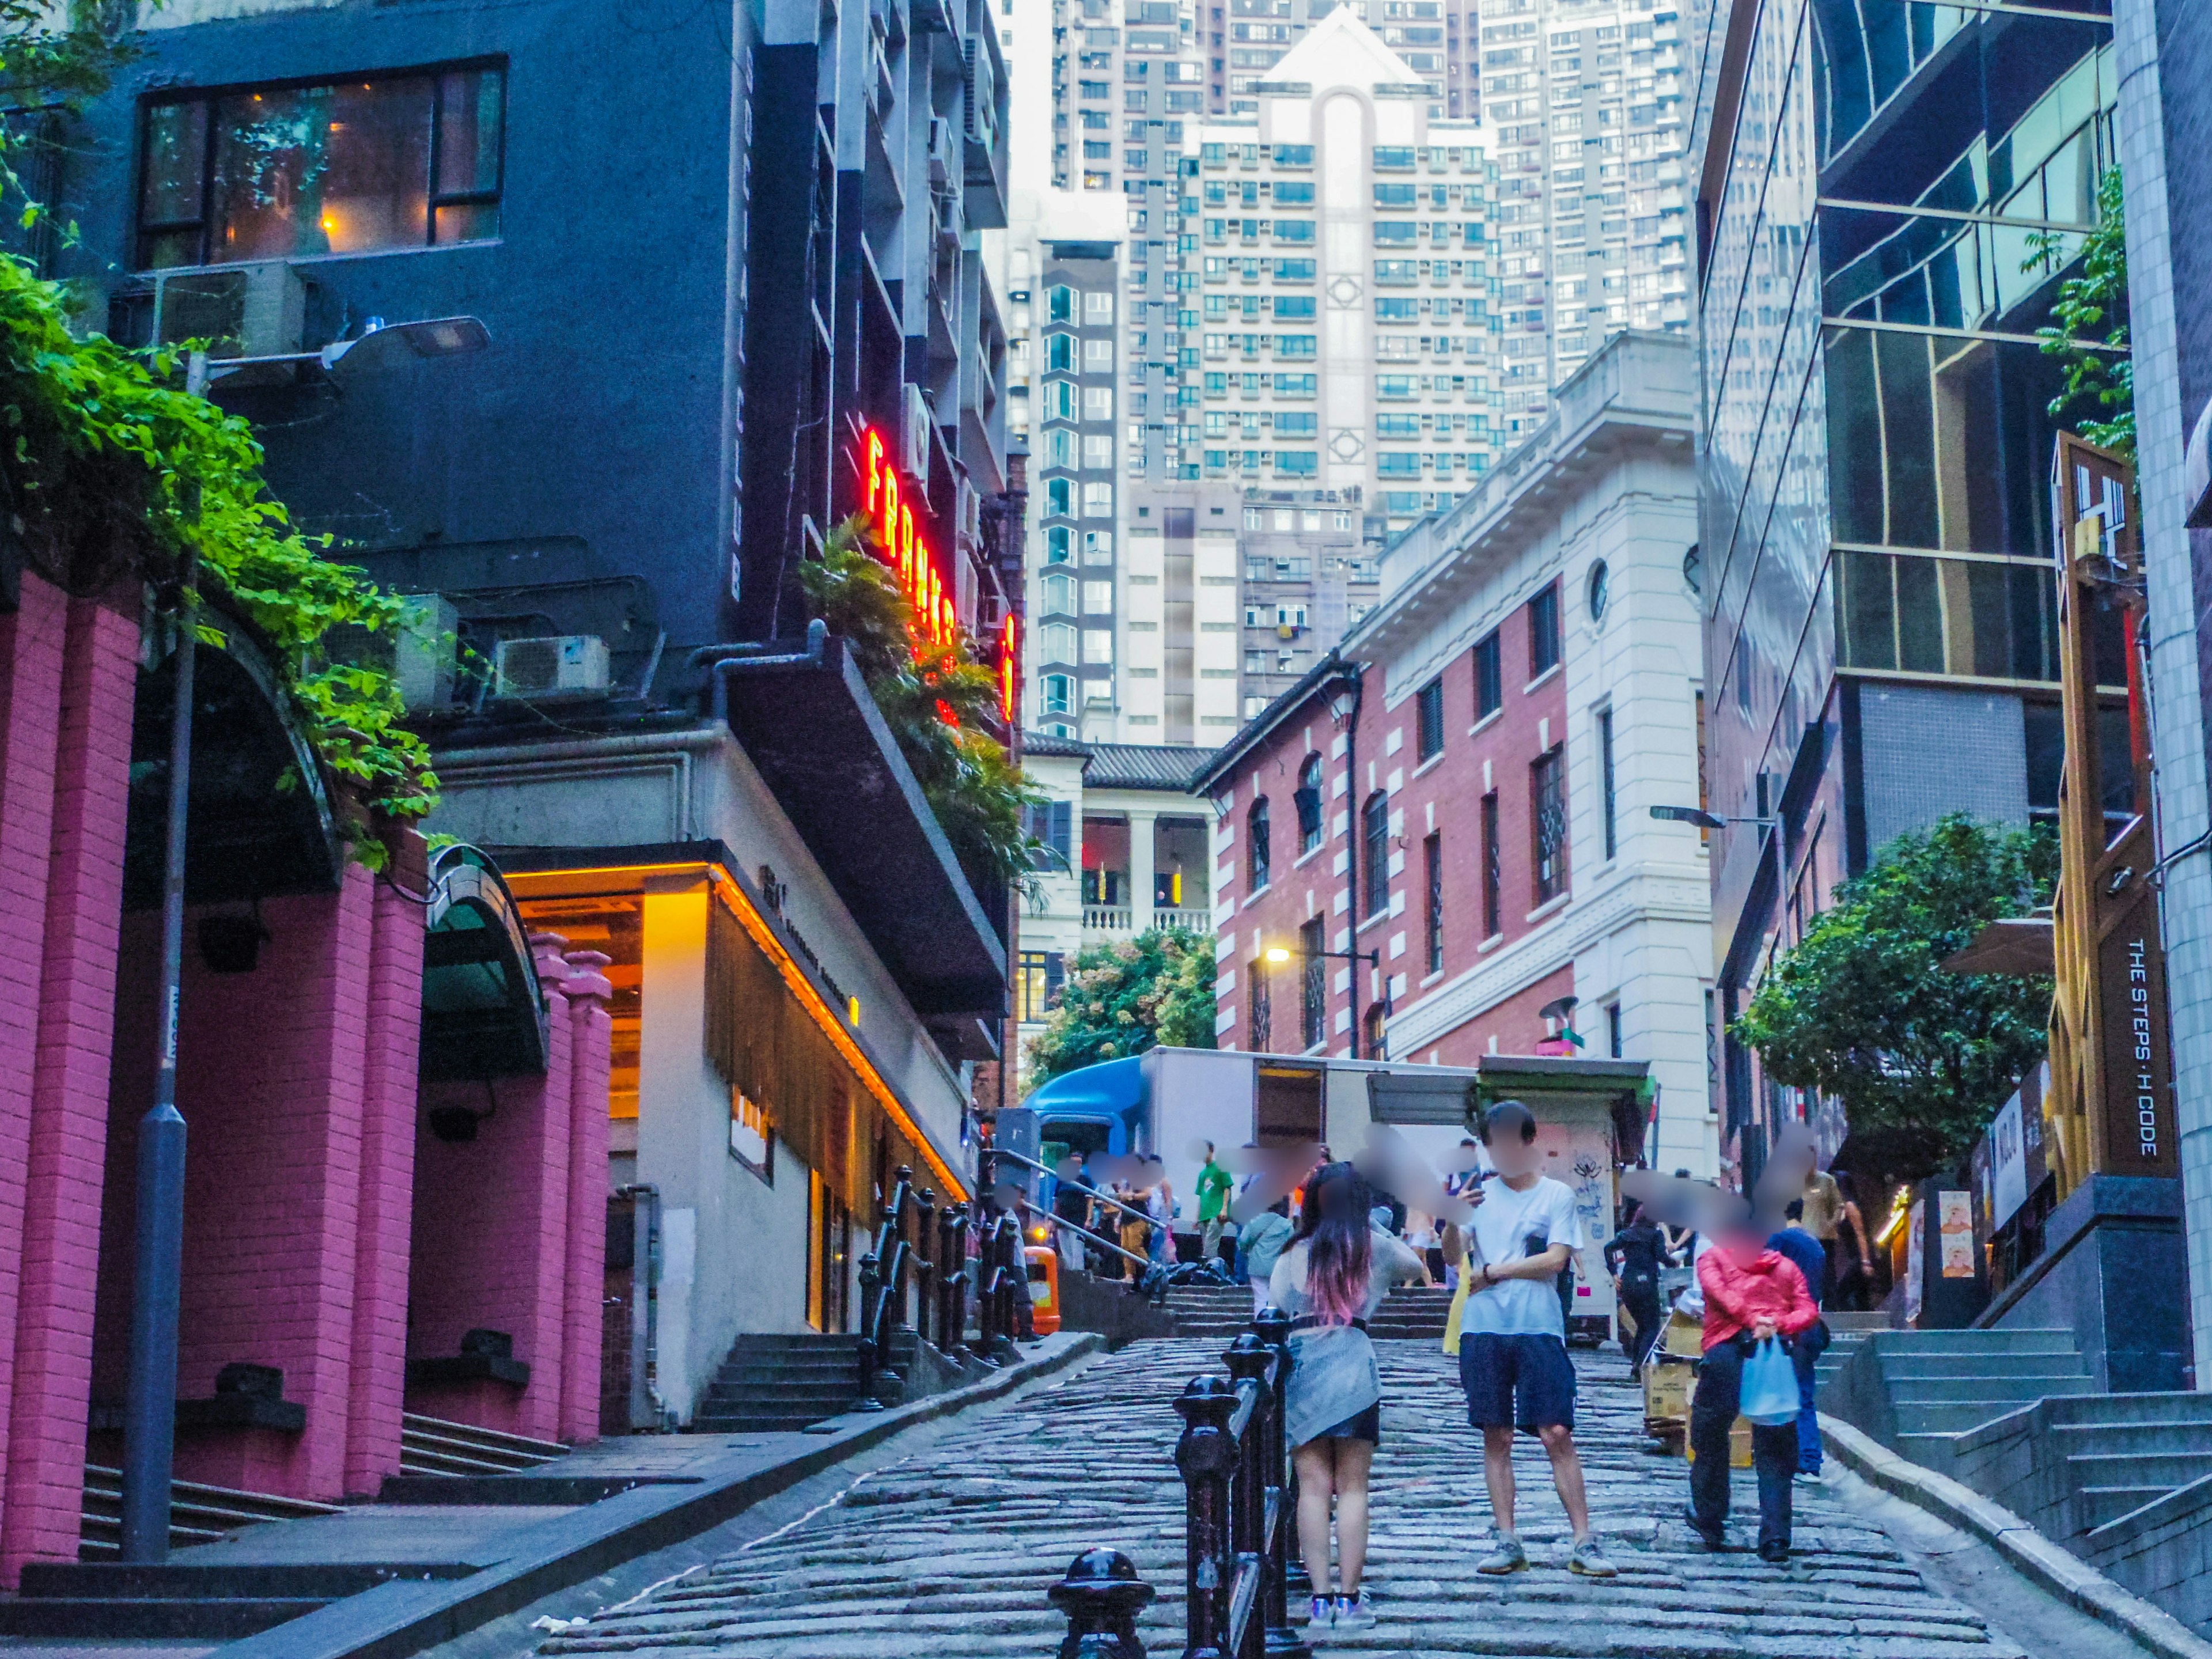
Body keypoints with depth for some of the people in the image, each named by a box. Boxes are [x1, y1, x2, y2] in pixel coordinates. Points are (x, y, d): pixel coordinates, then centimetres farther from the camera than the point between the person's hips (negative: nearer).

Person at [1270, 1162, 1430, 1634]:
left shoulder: (1295, 1254, 11)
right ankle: (1349, 1598, 2)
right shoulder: (1374, 1245, 9)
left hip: (1299, 1361, 2)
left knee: (1313, 1487, 1)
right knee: (1352, 1488, 4)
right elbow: (1417, 1268, 27)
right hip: (1352, 1360, -1)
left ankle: (1320, 1600, -1)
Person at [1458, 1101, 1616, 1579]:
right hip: (1484, 1329, 3)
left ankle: (1584, 1542, -5)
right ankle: (1507, 1542, 7)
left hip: (1539, 1329, -3)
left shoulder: (1557, 1195, 6)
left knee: (1557, 1434, -7)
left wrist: (1493, 1272, -5)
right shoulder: (1479, 1196, 14)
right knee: (1496, 1437, 3)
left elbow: (1556, 1259, -5)